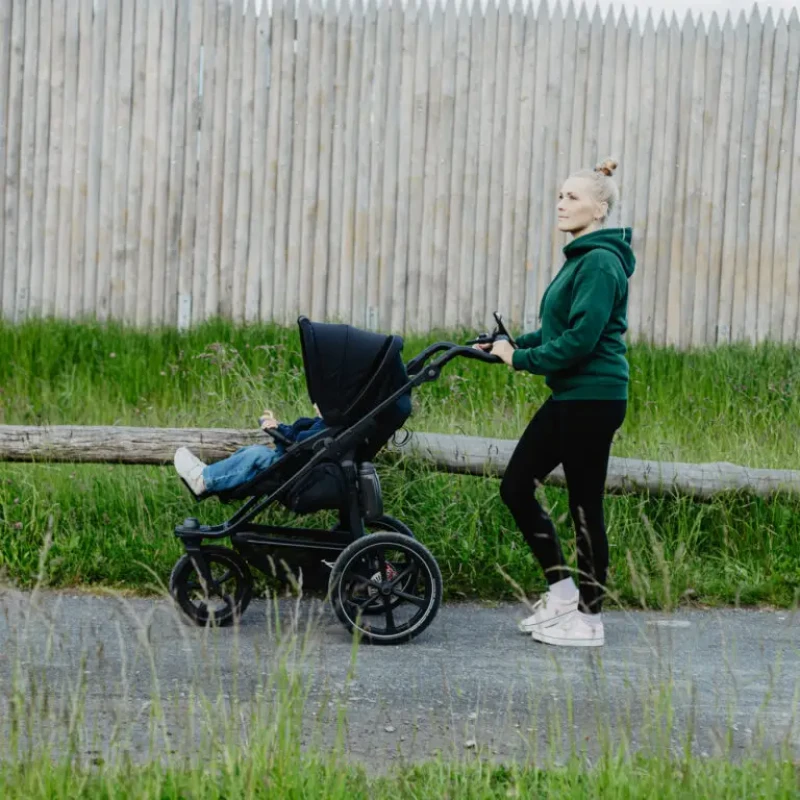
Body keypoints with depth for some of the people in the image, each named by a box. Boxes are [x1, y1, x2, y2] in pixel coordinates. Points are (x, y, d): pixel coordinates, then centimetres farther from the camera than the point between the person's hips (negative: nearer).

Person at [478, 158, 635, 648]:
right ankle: (562, 592, 18)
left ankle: (589, 618, 9)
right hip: (570, 397, 10)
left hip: (593, 399, -10)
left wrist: (522, 359, -13)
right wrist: (511, 345, 10)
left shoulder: (601, 263, -15)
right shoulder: (581, 258, 16)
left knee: (586, 505, -2)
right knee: (516, 486, 9)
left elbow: (580, 340, -22)